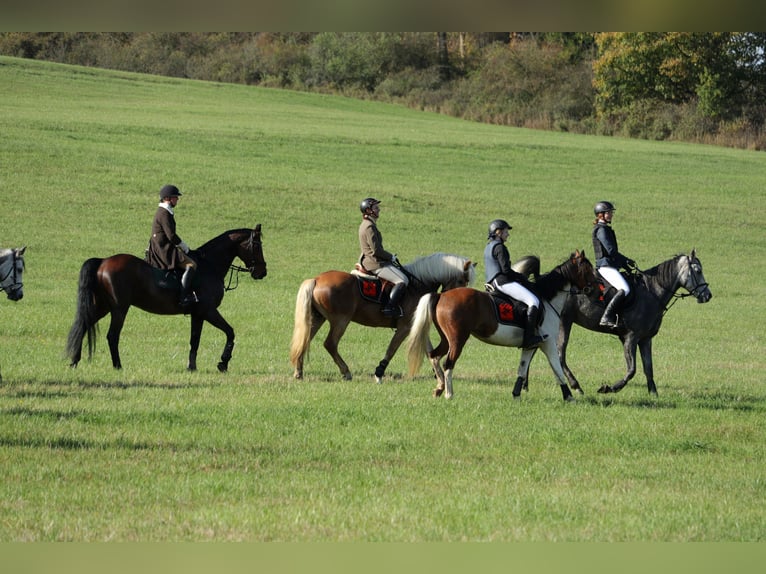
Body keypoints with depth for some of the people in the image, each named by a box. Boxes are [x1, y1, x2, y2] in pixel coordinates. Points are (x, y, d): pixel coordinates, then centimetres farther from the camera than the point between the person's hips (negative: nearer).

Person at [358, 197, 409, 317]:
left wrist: (390, 256, 14)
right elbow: (376, 250, -21)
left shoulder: (364, 225, 16)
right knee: (403, 280, -19)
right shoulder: (370, 227, -17)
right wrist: (391, 257, -7)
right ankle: (389, 307, -26)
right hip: (376, 264, -11)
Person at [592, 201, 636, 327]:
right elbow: (611, 250, -18)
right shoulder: (601, 229, -10)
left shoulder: (606, 229, 21)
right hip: (606, 266, -11)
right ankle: (607, 317, -29)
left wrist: (624, 263, 14)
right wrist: (626, 261, -9)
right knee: (624, 289, -25)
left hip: (611, 266, 11)